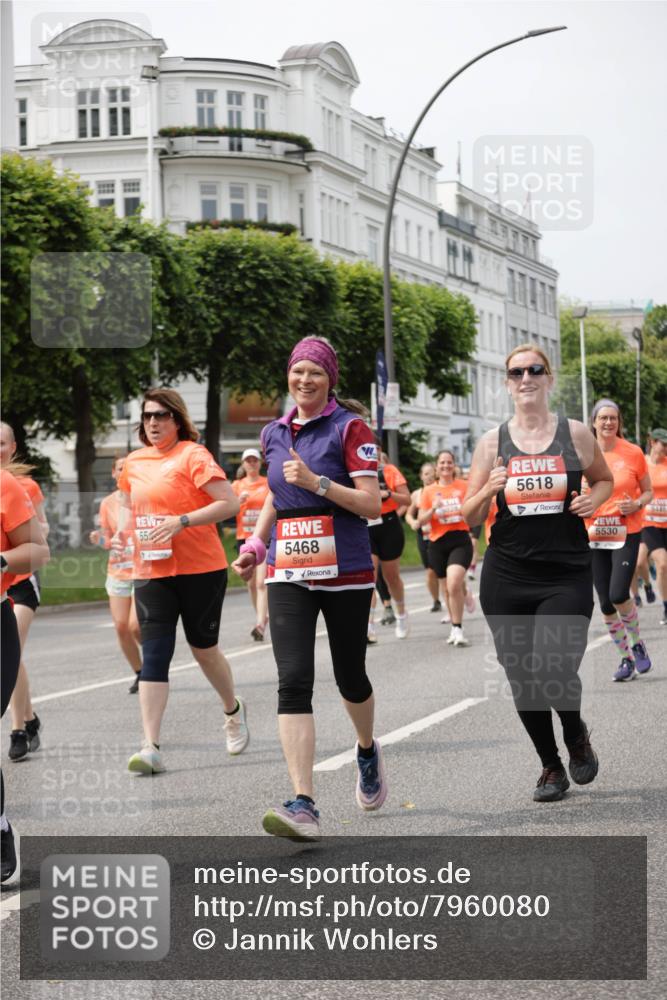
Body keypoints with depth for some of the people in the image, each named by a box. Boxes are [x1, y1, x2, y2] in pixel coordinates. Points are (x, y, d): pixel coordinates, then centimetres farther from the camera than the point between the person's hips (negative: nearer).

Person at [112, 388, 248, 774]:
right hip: (152, 572, 4)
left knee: (204, 648, 9)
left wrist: (182, 521, -24)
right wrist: (122, 530, 5)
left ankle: (233, 711, 38)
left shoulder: (193, 455, -8)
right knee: (154, 655, -7)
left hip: (200, 569, -4)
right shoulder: (134, 462, 10)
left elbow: (230, 503, -15)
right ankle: (151, 746, -12)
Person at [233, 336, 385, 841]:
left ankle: (368, 752, 45)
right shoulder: (275, 434, 11)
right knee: (293, 681, -11)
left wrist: (316, 481, -20)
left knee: (349, 676, 11)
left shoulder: (349, 427, -6)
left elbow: (372, 504, -11)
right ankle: (303, 805, -17)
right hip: (289, 573, 4)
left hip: (346, 571, -3)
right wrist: (256, 544, 15)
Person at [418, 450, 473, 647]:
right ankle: (455, 626, 27)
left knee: (454, 584, -21)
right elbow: (421, 520, 4)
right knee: (449, 587, 11)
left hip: (460, 540, -3)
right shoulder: (428, 491, 7)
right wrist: (433, 509, -14)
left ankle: (457, 630, -15)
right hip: (438, 543, 3)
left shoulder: (464, 486, 3)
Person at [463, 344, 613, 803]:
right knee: (522, 679, 5)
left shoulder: (575, 434, 2)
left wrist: (593, 500, -2)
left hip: (567, 575, -2)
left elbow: (605, 479, 20)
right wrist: (488, 491, -14)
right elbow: (470, 517, 7)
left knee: (554, 671, -16)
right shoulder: (493, 442, 4)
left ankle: (576, 733, 18)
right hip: (507, 578, 2)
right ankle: (551, 767, 26)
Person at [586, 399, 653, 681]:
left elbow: (648, 491, 6)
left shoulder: (633, 453, -2)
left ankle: (637, 644, 9)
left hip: (627, 533, -3)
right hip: (595, 535, 3)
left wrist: (636, 505, -14)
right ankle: (626, 658, 18)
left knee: (618, 594, -17)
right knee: (605, 603, 3)